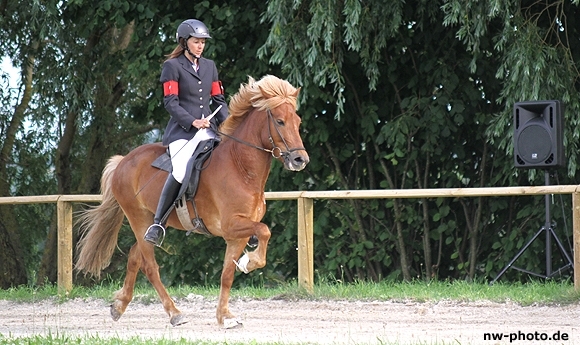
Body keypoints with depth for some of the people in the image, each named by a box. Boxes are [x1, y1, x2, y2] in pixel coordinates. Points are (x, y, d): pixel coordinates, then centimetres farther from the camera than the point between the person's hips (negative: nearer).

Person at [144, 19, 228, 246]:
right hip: (182, 130, -6)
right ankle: (158, 224, -20)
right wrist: (192, 121, -18)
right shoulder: (173, 66, 2)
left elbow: (218, 99, 18)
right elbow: (170, 102, -5)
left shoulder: (210, 66, 19)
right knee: (181, 172, -28)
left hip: (208, 129, 6)